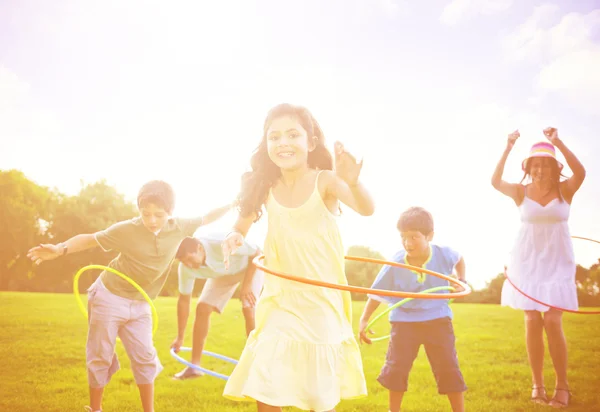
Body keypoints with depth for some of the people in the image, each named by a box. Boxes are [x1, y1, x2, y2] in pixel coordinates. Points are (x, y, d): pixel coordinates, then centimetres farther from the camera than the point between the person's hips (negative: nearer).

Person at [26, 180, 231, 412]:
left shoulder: (178, 228, -10)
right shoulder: (127, 230, -21)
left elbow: (205, 219, 6)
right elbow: (90, 239, -14)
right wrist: (61, 249, -28)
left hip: (139, 305, 4)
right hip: (109, 298, -3)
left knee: (144, 358, 6)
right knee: (101, 358, 6)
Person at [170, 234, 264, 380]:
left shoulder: (222, 244, -42)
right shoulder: (185, 268, -24)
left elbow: (257, 253, -29)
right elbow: (184, 300, -12)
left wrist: (247, 285, -32)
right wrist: (180, 338, -7)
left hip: (250, 266, -5)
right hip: (223, 274, 5)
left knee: (248, 308, -23)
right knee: (202, 308, -9)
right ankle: (194, 366, 2)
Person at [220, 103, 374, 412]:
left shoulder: (324, 180, -14)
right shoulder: (266, 187, -2)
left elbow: (366, 209, -30)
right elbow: (243, 222, 10)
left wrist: (352, 183, -53)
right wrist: (235, 236, -15)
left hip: (321, 302, -3)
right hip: (280, 301, 3)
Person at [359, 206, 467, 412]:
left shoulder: (444, 254, -12)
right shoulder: (395, 264, -14)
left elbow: (459, 258, 15)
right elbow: (377, 293, -6)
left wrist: (461, 281, 3)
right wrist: (364, 320, -10)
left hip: (437, 319, 0)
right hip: (404, 320, 0)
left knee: (448, 368, -1)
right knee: (396, 368, 1)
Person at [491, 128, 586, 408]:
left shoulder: (565, 190, -4)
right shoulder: (521, 191, -2)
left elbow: (581, 173, -25)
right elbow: (496, 182, -20)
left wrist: (558, 143, -34)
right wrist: (508, 150, -29)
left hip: (557, 261, -1)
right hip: (527, 261, 1)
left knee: (552, 321, -9)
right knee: (532, 321, 0)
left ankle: (562, 385, 6)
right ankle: (537, 384, 12)